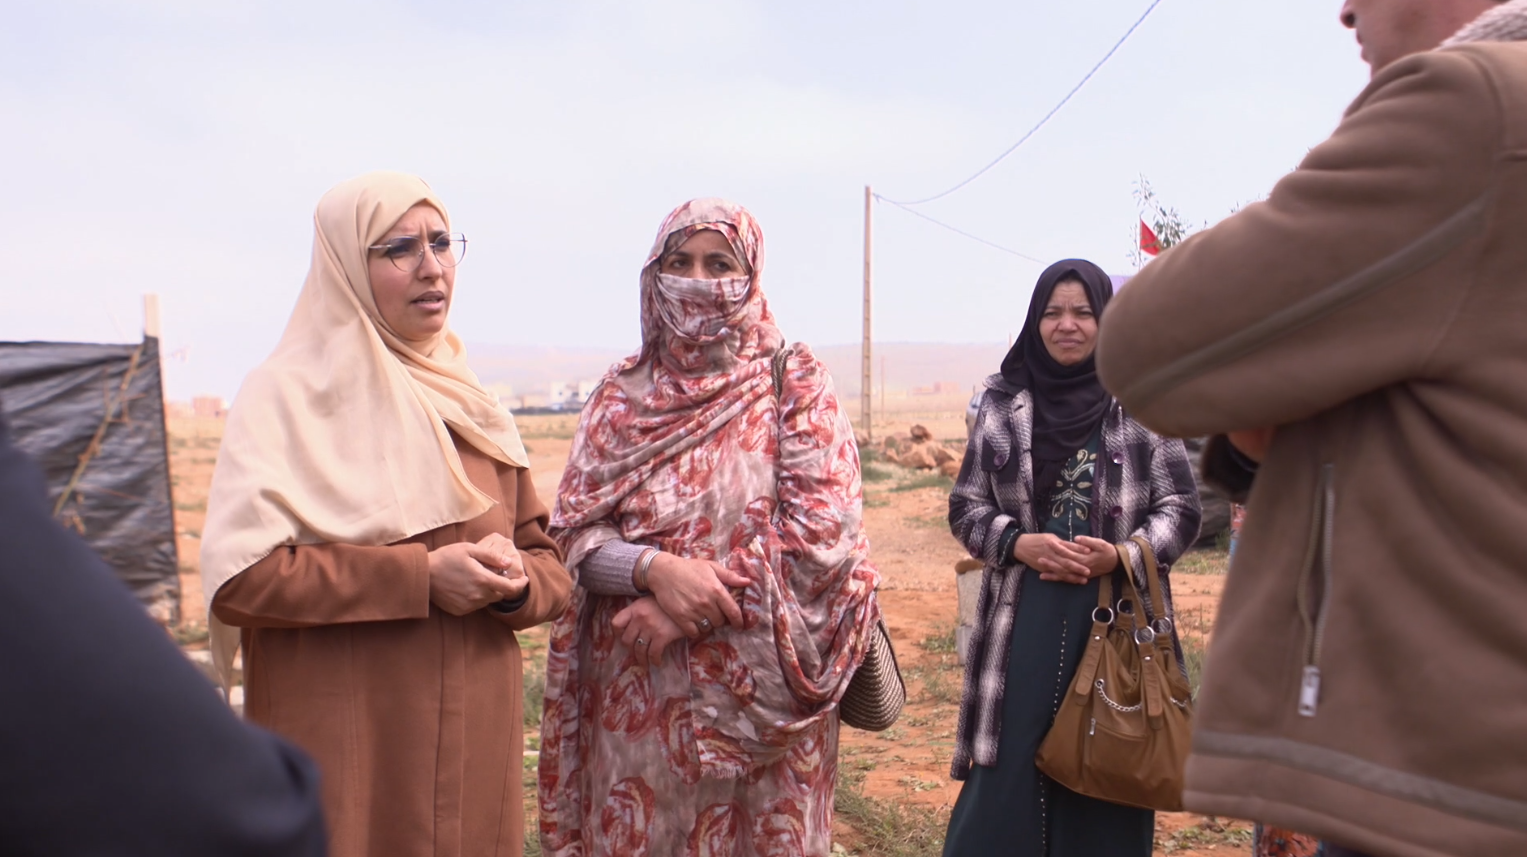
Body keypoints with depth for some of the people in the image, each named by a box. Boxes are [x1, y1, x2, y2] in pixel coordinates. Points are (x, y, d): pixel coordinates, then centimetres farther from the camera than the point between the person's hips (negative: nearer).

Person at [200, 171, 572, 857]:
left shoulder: (468, 404, 11)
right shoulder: (288, 394, -6)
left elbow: (549, 563, 11)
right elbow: (237, 575, -16)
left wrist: (515, 581, -11)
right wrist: (419, 576, -20)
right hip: (340, 747, -5)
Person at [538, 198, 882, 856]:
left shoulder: (794, 384, -1)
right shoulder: (622, 395, 6)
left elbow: (823, 532, -12)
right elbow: (574, 536, 0)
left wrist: (685, 609, -17)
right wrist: (657, 568, -20)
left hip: (759, 689, -2)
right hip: (637, 694, 2)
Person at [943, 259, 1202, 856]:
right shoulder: (1001, 403, 5)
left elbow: (1181, 508, 3)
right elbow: (965, 505, 6)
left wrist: (1123, 555, -14)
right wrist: (1020, 544, -12)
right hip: (1024, 621, 1)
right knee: (1009, 779, 3)